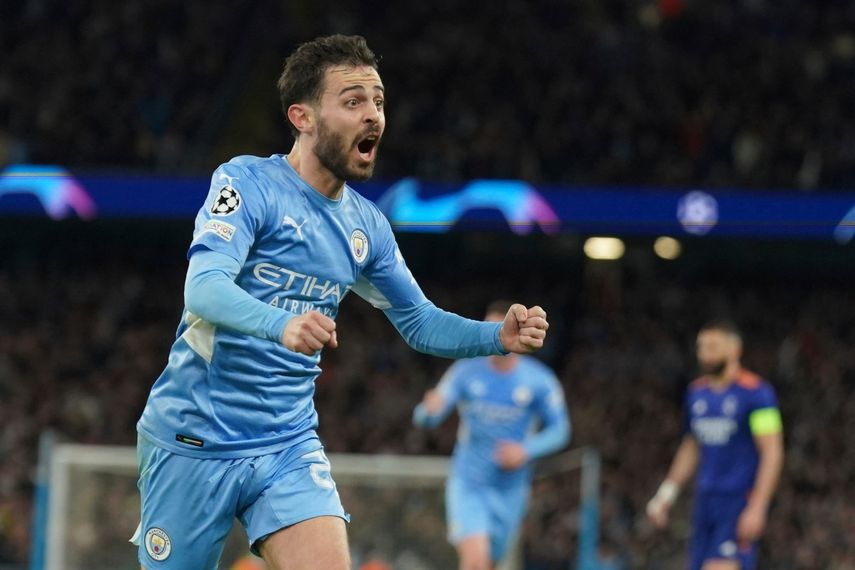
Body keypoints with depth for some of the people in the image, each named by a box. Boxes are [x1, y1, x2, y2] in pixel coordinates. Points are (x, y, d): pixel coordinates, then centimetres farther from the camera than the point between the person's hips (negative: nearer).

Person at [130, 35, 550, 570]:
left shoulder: (366, 225, 7)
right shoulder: (247, 183, -11)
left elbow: (420, 321, 17)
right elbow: (204, 287, -26)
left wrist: (500, 336, -2)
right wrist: (282, 324, -45)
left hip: (289, 444, 4)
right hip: (195, 440, -4)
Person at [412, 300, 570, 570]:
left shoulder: (539, 381, -4)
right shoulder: (467, 372, -5)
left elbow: (559, 429, 3)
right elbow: (425, 418, -8)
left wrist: (526, 450, -16)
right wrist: (430, 409, -34)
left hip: (510, 489, 2)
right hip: (467, 484, -2)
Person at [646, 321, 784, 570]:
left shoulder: (756, 393, -9)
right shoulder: (696, 392, 13)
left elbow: (772, 453, -12)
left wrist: (757, 508, -19)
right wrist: (666, 494, 18)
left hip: (741, 503, -7)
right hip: (706, 501, 7)